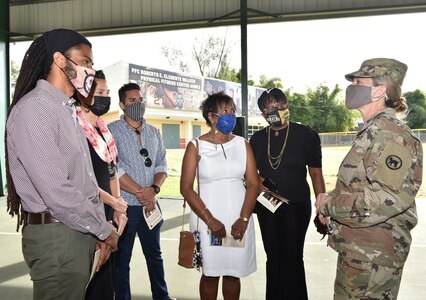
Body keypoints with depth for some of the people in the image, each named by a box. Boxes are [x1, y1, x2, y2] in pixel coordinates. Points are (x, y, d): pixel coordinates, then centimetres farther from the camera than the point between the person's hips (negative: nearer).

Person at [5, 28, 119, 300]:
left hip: (80, 233, 9)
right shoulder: (33, 108, -16)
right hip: (57, 236, -9)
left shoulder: (68, 111, 14)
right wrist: (104, 229, -11)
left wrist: (100, 229, 6)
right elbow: (56, 192, -23)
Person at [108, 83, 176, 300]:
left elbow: (161, 165, 7)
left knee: (154, 253, 17)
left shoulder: (154, 132, 10)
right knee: (122, 258, 8)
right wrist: (140, 191, -14)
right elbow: (114, 169, -15)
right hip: (125, 205, -5)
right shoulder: (113, 131, -6)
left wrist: (154, 189, -11)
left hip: (151, 204, 5)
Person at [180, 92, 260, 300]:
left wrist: (244, 219, -10)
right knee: (211, 272, 6)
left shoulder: (242, 144, 6)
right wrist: (210, 220, -13)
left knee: (233, 272, 10)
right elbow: (186, 188, -6)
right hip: (208, 220, -2)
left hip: (239, 220, 2)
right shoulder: (196, 146, -1)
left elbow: (253, 184, 2)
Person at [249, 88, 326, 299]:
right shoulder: (257, 139, 4)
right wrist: (256, 180, -6)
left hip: (297, 206, -4)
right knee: (273, 257, 15)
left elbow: (316, 173, -5)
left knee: (293, 258, 4)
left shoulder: (305, 135, -7)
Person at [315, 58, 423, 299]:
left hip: (373, 254, -9)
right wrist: (332, 202, 3)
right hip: (362, 248, 9)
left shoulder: (388, 132, -17)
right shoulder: (374, 130, 14)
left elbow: (390, 197, -28)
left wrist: (330, 205, -18)